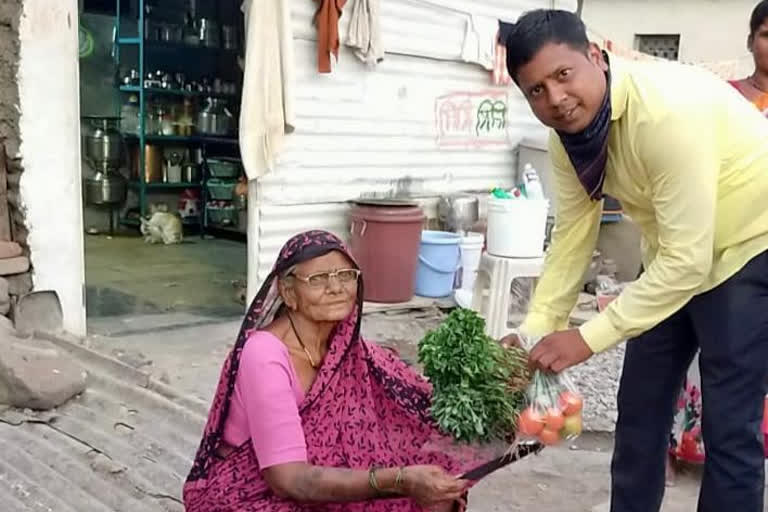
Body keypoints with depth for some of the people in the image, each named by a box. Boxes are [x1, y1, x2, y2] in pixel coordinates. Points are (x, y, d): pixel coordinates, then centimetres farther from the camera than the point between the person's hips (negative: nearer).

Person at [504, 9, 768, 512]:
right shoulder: (568, 130, -11)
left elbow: (688, 261, -33)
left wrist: (589, 338, -31)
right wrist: (535, 333, -11)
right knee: (640, 407, 13)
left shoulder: (670, 111, -34)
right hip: (676, 254, 7)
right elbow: (573, 234, -4)